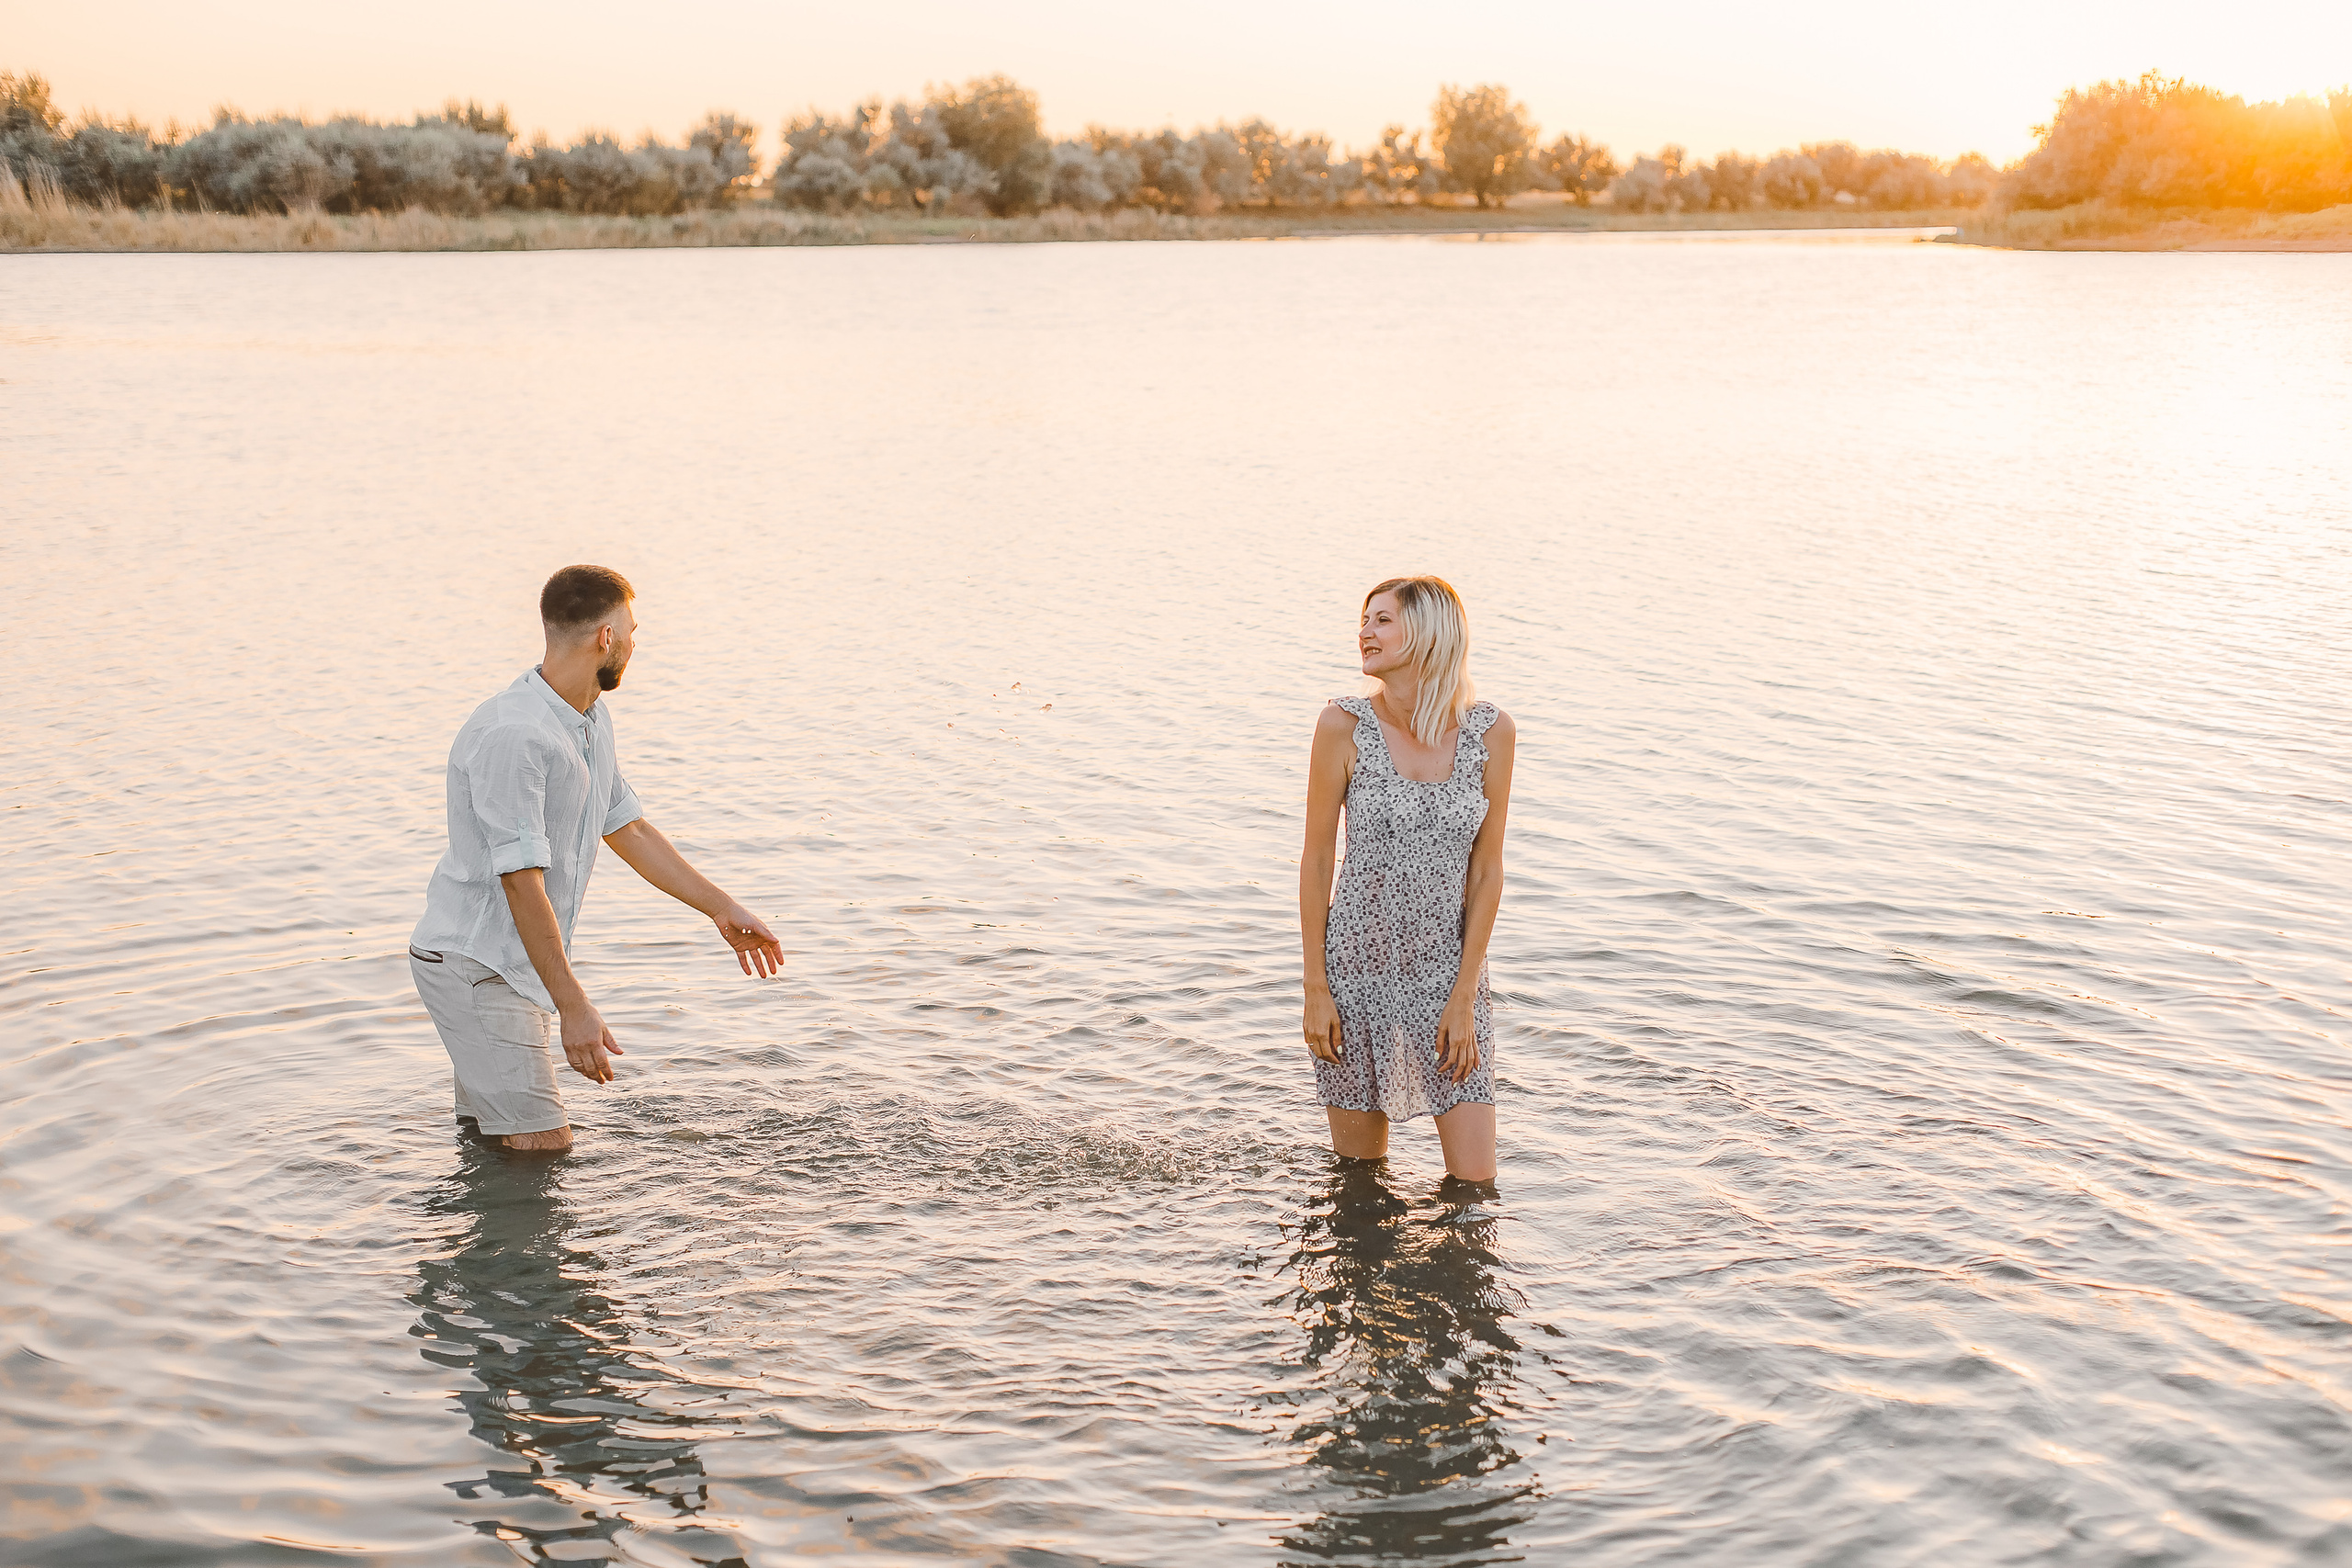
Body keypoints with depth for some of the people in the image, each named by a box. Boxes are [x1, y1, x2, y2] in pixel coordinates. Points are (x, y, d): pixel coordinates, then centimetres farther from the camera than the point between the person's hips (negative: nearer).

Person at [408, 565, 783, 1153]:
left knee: (487, 1133, 15)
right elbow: (522, 883, -26)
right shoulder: (512, 735, -25)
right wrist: (573, 1006, -25)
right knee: (544, 1146, -10)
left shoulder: (593, 718, 7)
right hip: (474, 965, -10)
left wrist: (723, 909, 16)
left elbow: (627, 827, 17)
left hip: (524, 965, 10)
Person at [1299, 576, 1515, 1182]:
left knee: (1474, 1185, 2)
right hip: (1358, 968, -1)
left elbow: (1486, 871, -1)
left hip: (1450, 970, 1)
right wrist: (1315, 988, -6)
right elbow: (1316, 860, -4)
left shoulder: (1491, 732, -5)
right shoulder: (1344, 726, -10)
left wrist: (1463, 999, -4)